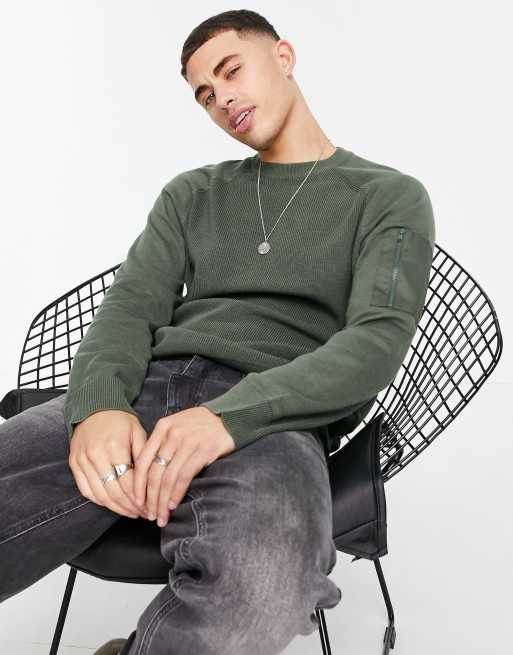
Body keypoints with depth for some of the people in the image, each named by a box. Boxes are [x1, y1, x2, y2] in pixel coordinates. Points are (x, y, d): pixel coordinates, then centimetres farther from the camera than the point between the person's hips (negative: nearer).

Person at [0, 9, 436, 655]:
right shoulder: (191, 194, 24)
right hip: (144, 390, 4)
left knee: (255, 596, -38)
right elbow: (130, 306, 11)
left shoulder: (391, 197, 12)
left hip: (274, 418, -3)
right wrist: (99, 404, -14)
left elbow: (378, 342, -3)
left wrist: (232, 414, -21)